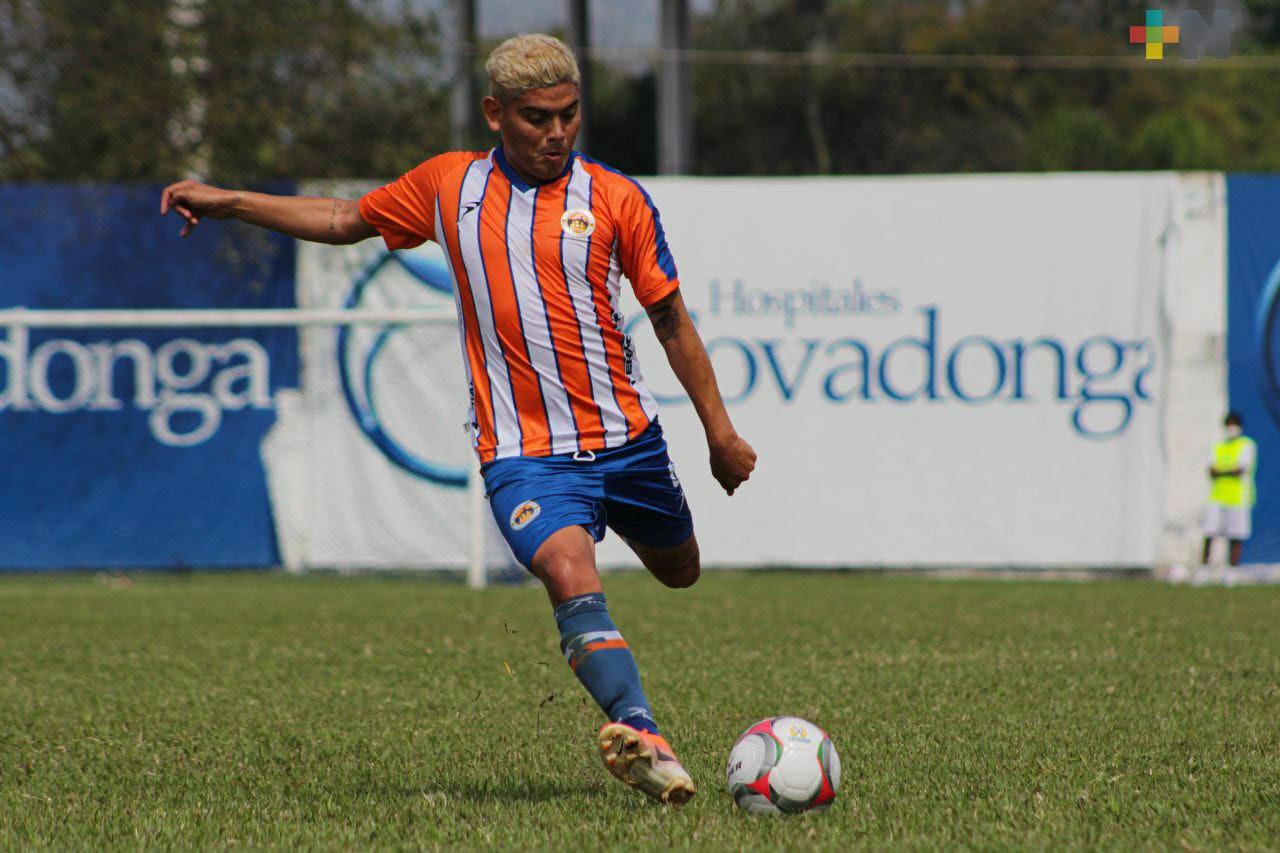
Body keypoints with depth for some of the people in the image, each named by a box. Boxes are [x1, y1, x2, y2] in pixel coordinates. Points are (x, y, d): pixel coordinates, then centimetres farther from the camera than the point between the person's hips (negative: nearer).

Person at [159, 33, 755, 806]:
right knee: (571, 577, -28)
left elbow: (671, 318, 5)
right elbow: (347, 221, 19)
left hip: (628, 439, 2)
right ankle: (643, 739, -42)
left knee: (680, 572, 21)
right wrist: (227, 202, 14)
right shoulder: (448, 185, 3)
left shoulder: (617, 199, -2)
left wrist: (720, 432, 4)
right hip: (523, 451, -2)